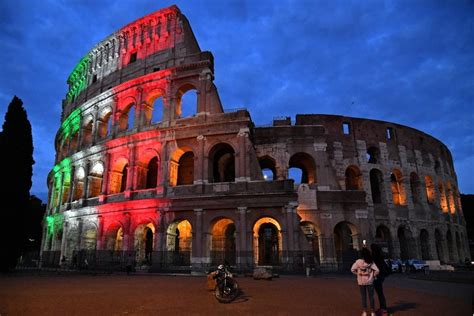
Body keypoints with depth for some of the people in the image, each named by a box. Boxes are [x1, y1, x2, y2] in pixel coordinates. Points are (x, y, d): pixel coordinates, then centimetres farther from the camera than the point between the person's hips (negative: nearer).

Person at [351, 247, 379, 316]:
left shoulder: (358, 261, -12)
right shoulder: (371, 262, -10)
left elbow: (352, 269, -8)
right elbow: (377, 270, -15)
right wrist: (373, 275, 3)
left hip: (361, 282, 0)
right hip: (369, 282, 0)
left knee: (363, 297, 11)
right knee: (371, 297, 12)